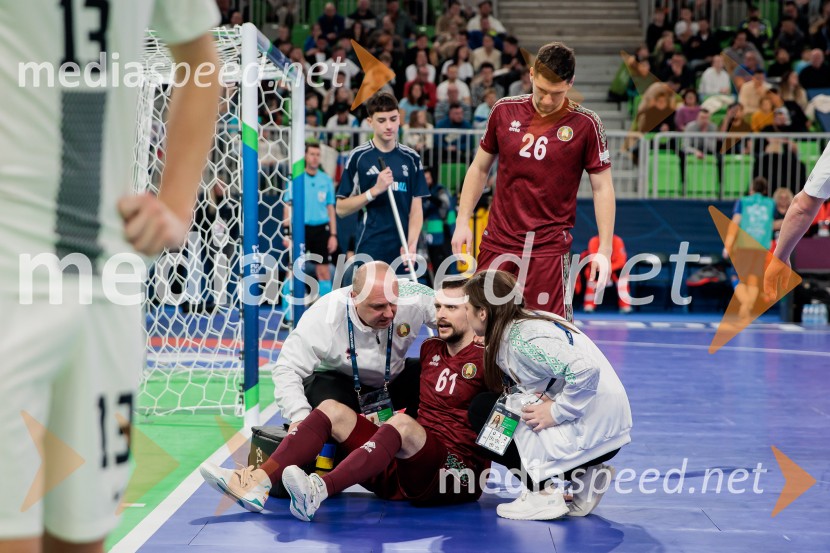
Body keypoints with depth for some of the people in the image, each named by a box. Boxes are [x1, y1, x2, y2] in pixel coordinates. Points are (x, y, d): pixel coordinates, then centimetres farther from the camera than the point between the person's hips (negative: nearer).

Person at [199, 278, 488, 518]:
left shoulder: (483, 360, -4)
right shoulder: (430, 350, 16)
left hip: (457, 473, -7)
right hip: (400, 466, 7)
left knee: (402, 423, -35)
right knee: (332, 409, -5)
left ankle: (318, 492, -54)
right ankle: (257, 484, -25)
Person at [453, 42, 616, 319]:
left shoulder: (585, 124, -7)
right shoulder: (505, 111, 3)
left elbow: (602, 187, -2)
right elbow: (479, 168, 13)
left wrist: (604, 250, -8)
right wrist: (463, 221, 6)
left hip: (549, 247, -3)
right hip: (497, 241, 4)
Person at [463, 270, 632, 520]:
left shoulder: (524, 340, -18)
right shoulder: (529, 320, 11)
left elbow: (585, 370, -29)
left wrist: (556, 412, -20)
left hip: (588, 432, -9)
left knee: (484, 410, -3)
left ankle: (543, 493, -5)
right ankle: (585, 474, 13)